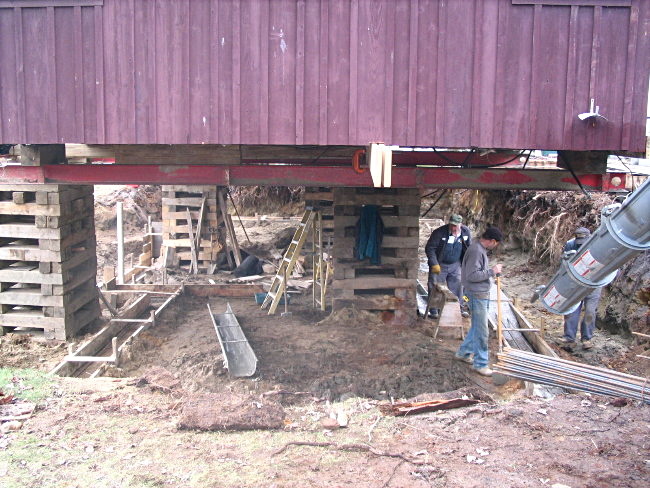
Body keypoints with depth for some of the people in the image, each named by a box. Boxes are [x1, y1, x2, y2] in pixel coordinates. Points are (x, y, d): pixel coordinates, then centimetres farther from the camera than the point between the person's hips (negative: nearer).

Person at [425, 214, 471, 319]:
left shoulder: (466, 232, -8)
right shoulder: (439, 232, -21)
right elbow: (430, 248, -16)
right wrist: (434, 264, -22)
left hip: (455, 265, 3)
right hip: (439, 265, -3)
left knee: (457, 287, 9)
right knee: (435, 288, 1)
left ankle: (462, 308, 23)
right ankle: (434, 311, 12)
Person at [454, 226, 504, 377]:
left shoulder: (480, 249, 10)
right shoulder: (476, 251, -22)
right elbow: (472, 275, -26)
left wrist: (492, 271, 10)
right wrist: (492, 271, -20)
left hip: (483, 294, 10)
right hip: (477, 295, -10)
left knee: (477, 327, 20)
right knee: (481, 330, -2)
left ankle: (463, 352, 34)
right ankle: (480, 364, 8)